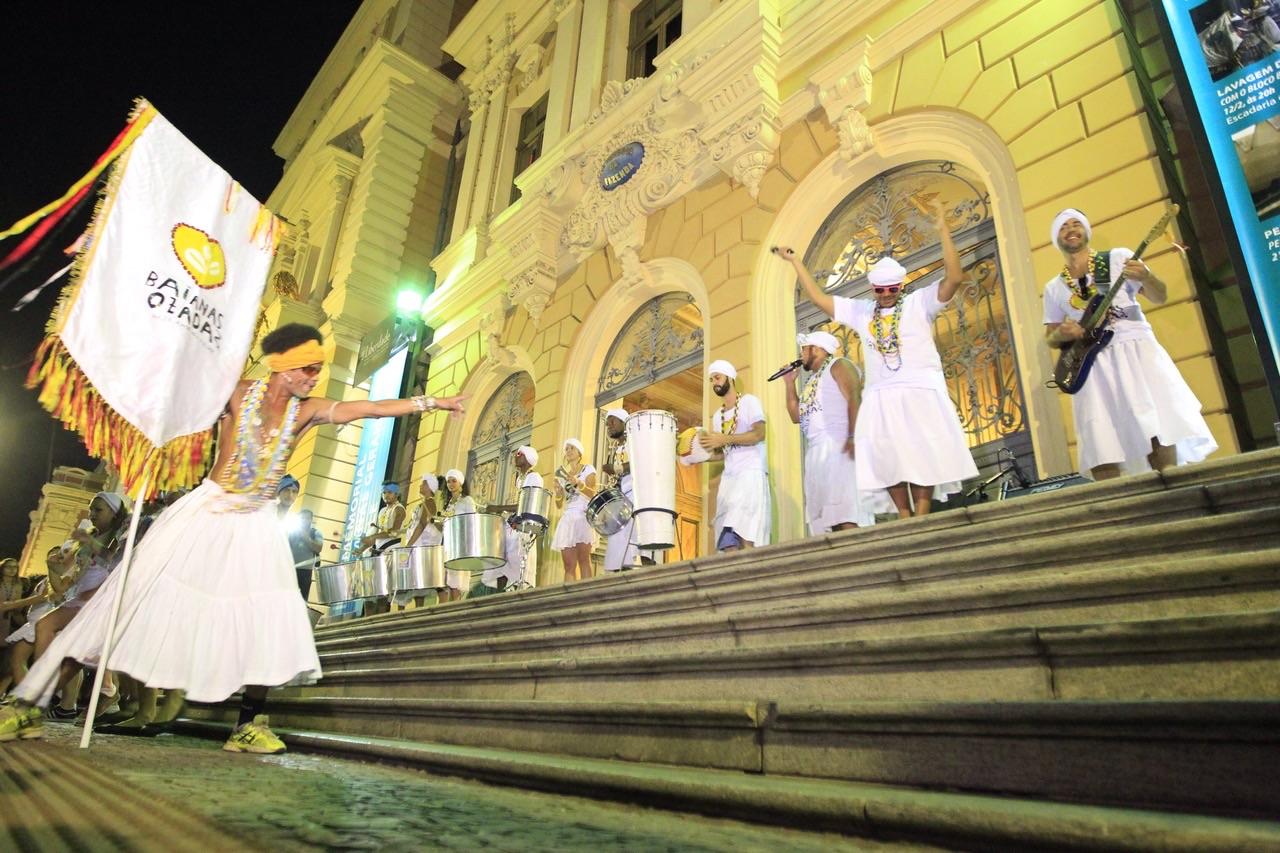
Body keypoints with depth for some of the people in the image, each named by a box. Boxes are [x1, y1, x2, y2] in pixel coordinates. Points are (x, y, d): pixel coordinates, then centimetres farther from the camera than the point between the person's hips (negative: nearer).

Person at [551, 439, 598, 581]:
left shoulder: (588, 469, 8)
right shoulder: (563, 475, 21)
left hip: (584, 516, -5)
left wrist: (578, 483, -22)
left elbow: (593, 494, -6)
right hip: (567, 519, 5)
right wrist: (557, 492, -4)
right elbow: (559, 505, 17)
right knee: (569, 565, -3)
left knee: (583, 559, -17)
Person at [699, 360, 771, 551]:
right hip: (728, 476, 7)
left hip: (751, 472, -7)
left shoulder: (749, 401, 3)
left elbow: (759, 434, -11)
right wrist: (709, 446, 1)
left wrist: (724, 439, -18)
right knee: (728, 540, -3)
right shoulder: (717, 416, 23)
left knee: (745, 535, -20)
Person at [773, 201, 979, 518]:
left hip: (920, 394, -3)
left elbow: (954, 278, -9)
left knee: (923, 458, -4)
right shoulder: (860, 311, 14)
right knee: (889, 462, 0)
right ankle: (905, 520, 6)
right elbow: (818, 298, 17)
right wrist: (795, 261, 17)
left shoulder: (919, 301, 5)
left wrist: (943, 229, -13)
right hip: (881, 398, 4)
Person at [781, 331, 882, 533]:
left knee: (846, 509, -18)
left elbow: (855, 398, -12)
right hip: (817, 451, 8)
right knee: (829, 513, 0)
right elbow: (796, 416, 25)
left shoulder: (838, 366, 3)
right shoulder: (810, 381, 28)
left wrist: (853, 437, -25)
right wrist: (789, 382, 22)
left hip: (840, 446, -8)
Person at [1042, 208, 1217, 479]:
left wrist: (1146, 277, -16)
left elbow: (1160, 297, 6)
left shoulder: (1118, 258, 11)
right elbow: (1050, 339, 17)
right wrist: (1060, 334, -7)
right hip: (1091, 362, 1)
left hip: (1134, 348, -1)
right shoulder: (1054, 288, 15)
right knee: (1101, 453, -8)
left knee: (1158, 429, -14)